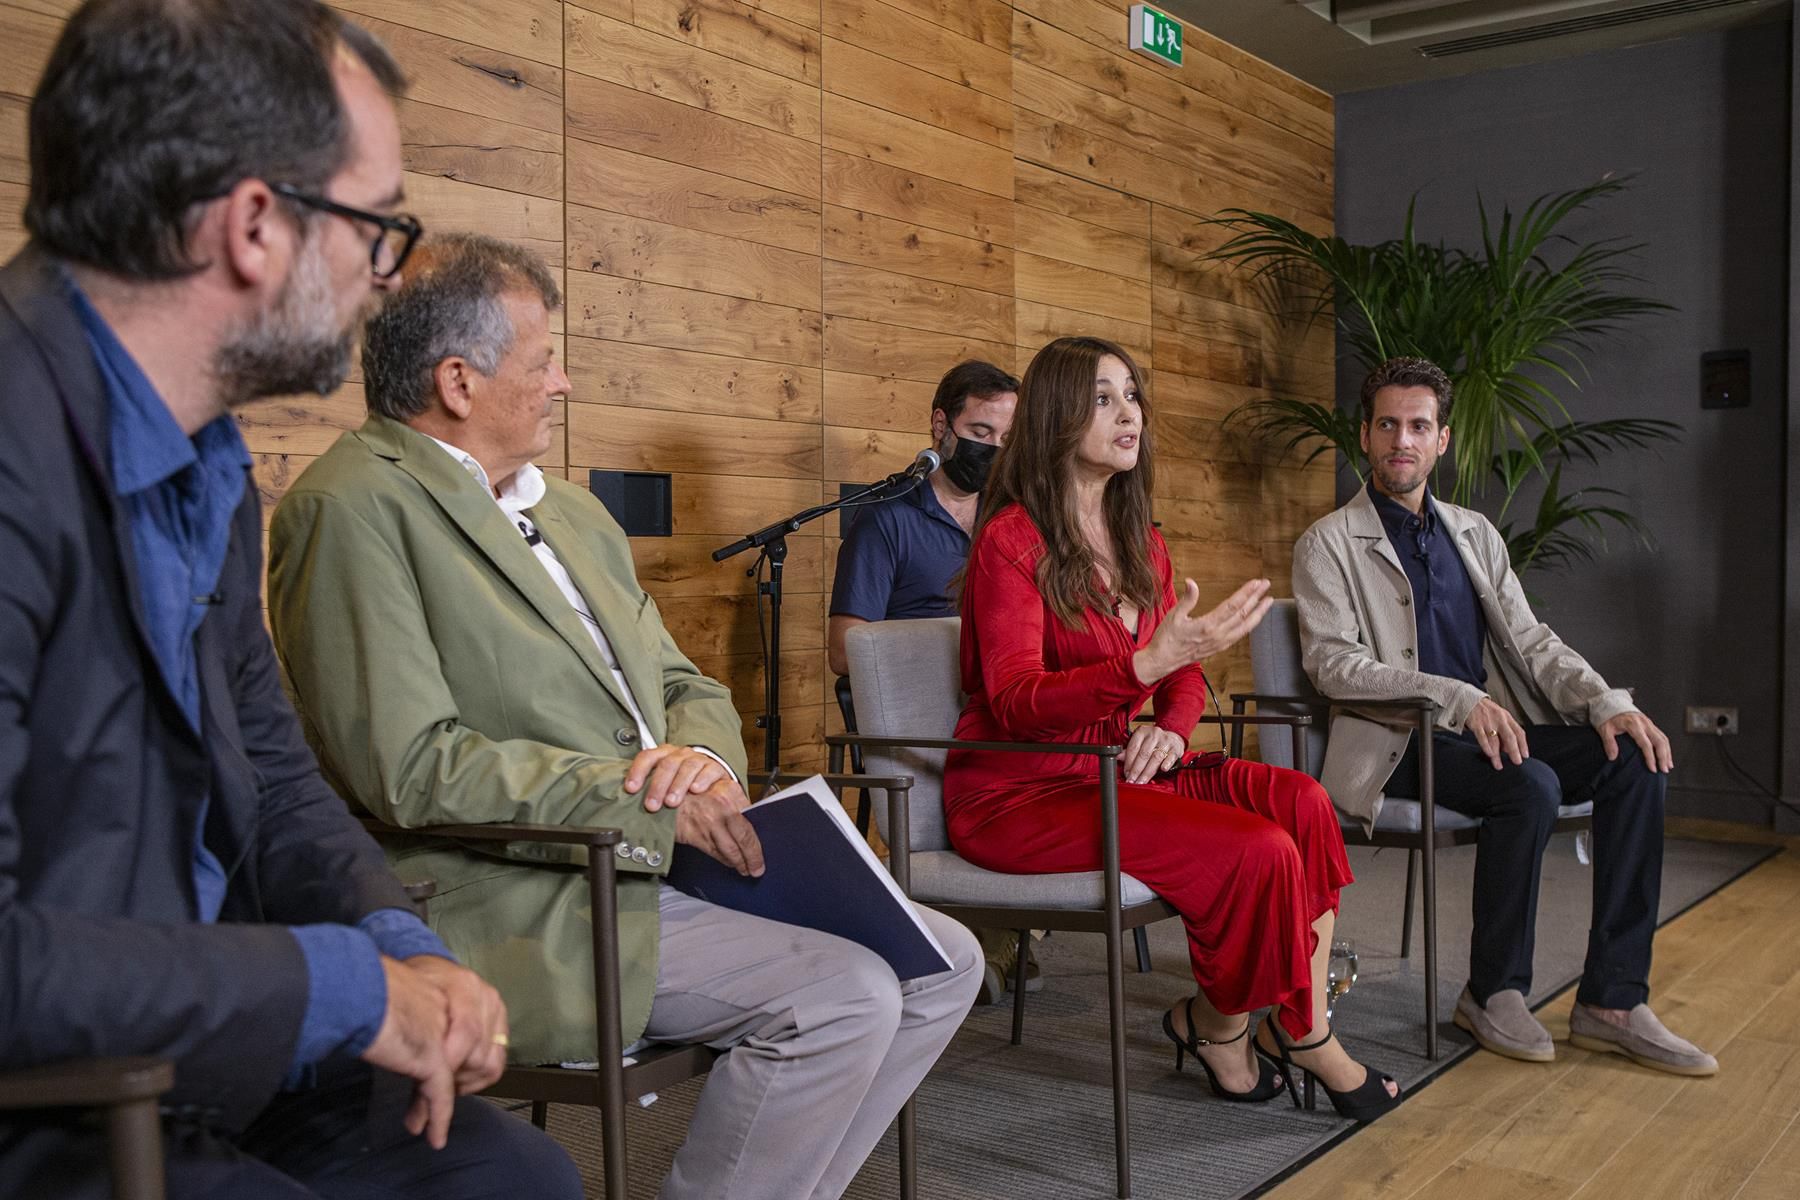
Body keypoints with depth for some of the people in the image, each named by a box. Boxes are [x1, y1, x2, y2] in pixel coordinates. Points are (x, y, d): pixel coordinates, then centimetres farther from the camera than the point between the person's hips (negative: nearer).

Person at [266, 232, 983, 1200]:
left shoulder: (572, 513, 18)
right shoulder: (351, 508, -9)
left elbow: (686, 687, 19)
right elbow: (410, 767, -18)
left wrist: (705, 758, -6)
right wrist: (650, 801, -16)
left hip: (660, 868, 9)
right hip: (522, 911, -9)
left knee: (942, 960, 1)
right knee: (842, 994, -22)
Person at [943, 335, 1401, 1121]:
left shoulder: (1141, 544, 12)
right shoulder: (1013, 540, -12)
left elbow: (1181, 676, 18)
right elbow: (1015, 704, -22)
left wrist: (1170, 729, -7)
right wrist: (1152, 662, -35)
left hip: (1112, 770, 7)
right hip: (1017, 792, -7)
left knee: (1302, 801, -15)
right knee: (1256, 850, -23)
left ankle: (1305, 1030, -10)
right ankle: (1216, 1026, 1)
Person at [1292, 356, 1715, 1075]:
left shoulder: (1474, 533, 19)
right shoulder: (1328, 544, 0)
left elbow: (1529, 640, 14)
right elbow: (1331, 663, -13)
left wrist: (1607, 702, -6)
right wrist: (1459, 698, -24)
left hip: (1487, 728, 6)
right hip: (1396, 746, -6)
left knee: (1636, 760, -17)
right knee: (1530, 786, -31)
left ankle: (1612, 1000, -15)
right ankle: (1493, 993, -11)